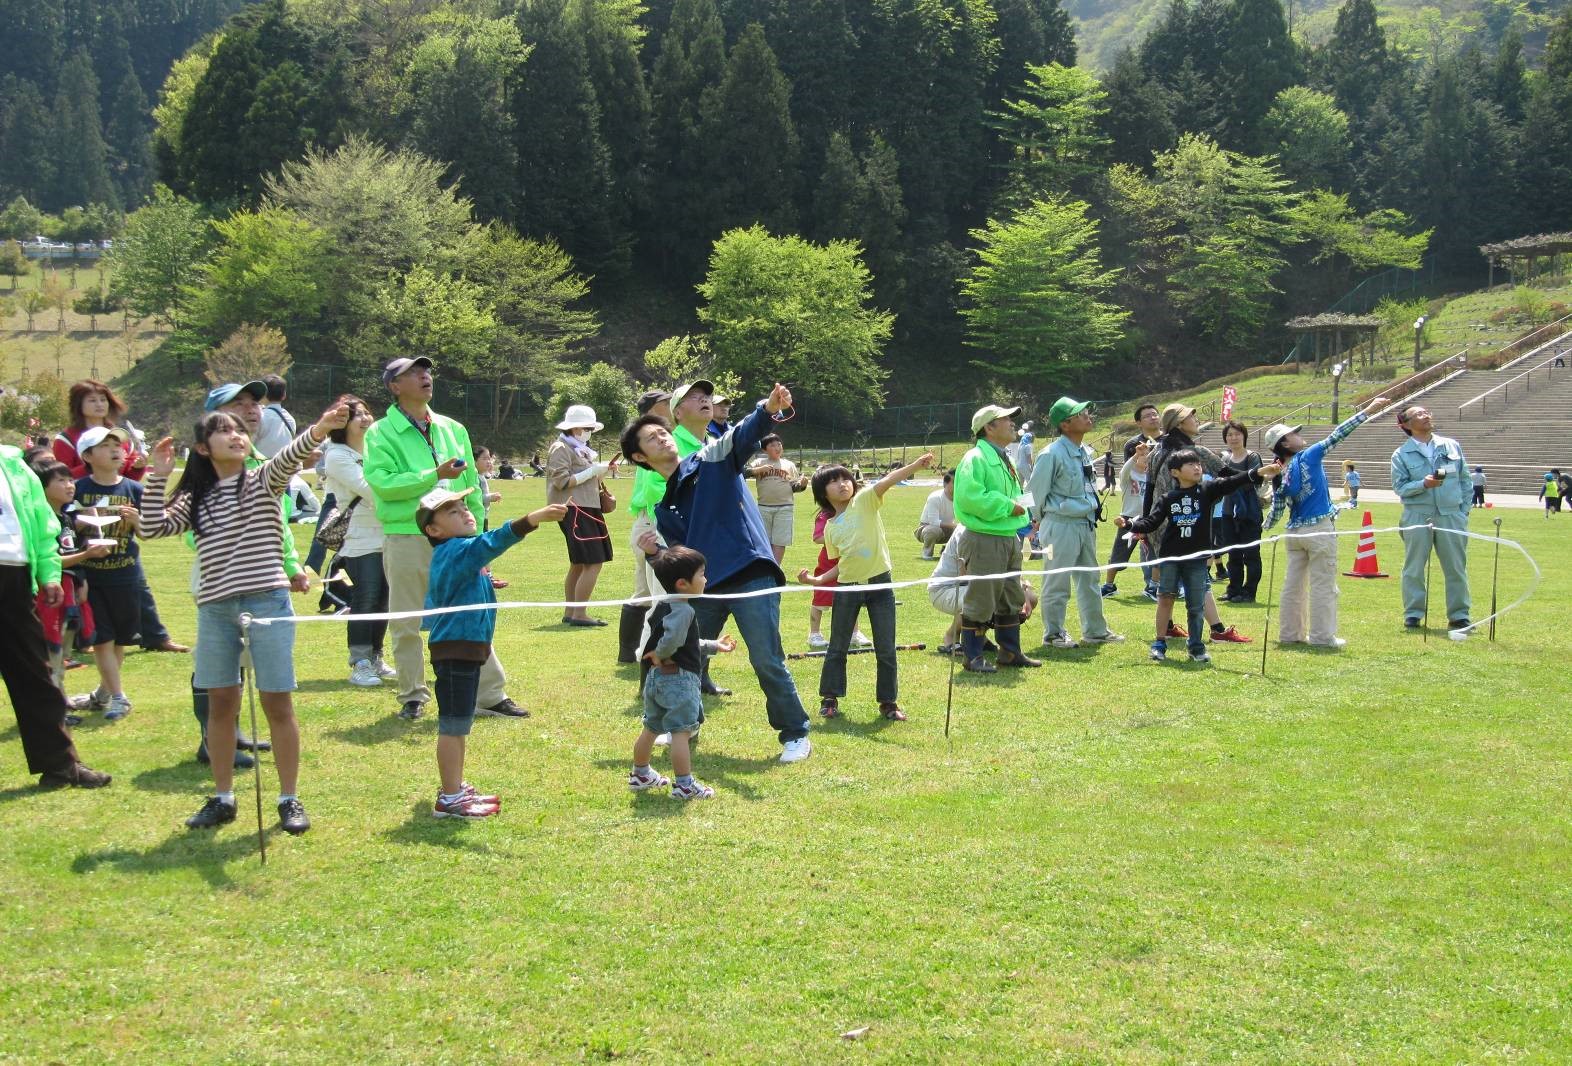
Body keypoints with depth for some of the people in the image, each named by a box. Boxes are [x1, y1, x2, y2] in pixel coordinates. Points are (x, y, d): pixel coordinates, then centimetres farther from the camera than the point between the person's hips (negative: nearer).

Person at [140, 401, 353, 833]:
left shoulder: (263, 481, 2)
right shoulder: (195, 498, 12)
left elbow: (288, 457, -18)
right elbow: (152, 528, 5)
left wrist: (318, 431, -39)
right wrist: (158, 478, -1)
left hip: (267, 601, -3)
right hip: (214, 607, 3)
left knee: (277, 703, -1)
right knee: (221, 704, 10)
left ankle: (289, 799, 7)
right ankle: (222, 798, 21)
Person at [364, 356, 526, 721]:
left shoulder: (453, 430, 13)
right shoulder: (381, 434, -2)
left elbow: (471, 485, 15)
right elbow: (382, 482, -17)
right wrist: (435, 475, -19)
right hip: (406, 539, -3)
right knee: (406, 625, 5)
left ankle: (491, 696, 8)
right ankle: (413, 697, 18)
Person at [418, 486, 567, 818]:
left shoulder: (456, 553, 15)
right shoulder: (456, 550, -16)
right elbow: (491, 542, -34)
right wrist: (533, 519, -45)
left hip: (468, 648, 11)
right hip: (455, 649, -11)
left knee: (460, 723, 19)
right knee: (453, 724, -5)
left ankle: (456, 788, 30)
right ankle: (449, 800, 0)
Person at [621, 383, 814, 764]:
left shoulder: (712, 460, 2)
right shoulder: (663, 507, 16)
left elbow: (743, 436, -18)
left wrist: (768, 409, -38)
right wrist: (656, 552, -4)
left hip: (751, 576, -6)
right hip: (703, 586, 6)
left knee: (767, 661, -9)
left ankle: (796, 735, 6)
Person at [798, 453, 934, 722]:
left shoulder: (865, 501, -3)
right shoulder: (830, 528, 8)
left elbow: (887, 480, -21)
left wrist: (915, 466, -36)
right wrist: (818, 579, 3)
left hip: (879, 583, -3)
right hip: (847, 588, 3)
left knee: (886, 649, 2)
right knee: (837, 648, 10)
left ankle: (888, 702, 14)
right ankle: (829, 699, 23)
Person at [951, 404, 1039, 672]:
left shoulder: (1004, 459, 17)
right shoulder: (975, 458, -14)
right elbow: (971, 498, -24)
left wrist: (1021, 505, 7)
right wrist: (1008, 506, -19)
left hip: (1009, 537, 10)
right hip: (985, 540, -10)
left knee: (1010, 599, 16)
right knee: (980, 600, -4)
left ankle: (1010, 652, 26)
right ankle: (973, 656, 4)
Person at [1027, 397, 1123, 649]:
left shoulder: (1085, 452, 8)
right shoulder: (1052, 455, -18)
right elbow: (1037, 491, -10)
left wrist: (1093, 510, 16)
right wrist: (1044, 520, 2)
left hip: (1086, 523, 9)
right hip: (1061, 526, -9)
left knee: (1089, 578, 16)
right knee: (1057, 582, 0)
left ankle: (1095, 630, 27)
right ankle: (1053, 633, 11)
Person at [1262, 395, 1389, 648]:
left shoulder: (1279, 477, 3)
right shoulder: (1308, 456, -10)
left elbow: (1275, 513, 5)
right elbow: (1337, 435, -11)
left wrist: (1266, 526, 28)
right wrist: (1368, 410, -8)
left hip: (1296, 532, 6)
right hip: (1320, 529, -6)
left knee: (1294, 584, 12)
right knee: (1323, 585, 0)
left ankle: (1289, 632, 17)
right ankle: (1322, 636, 1)